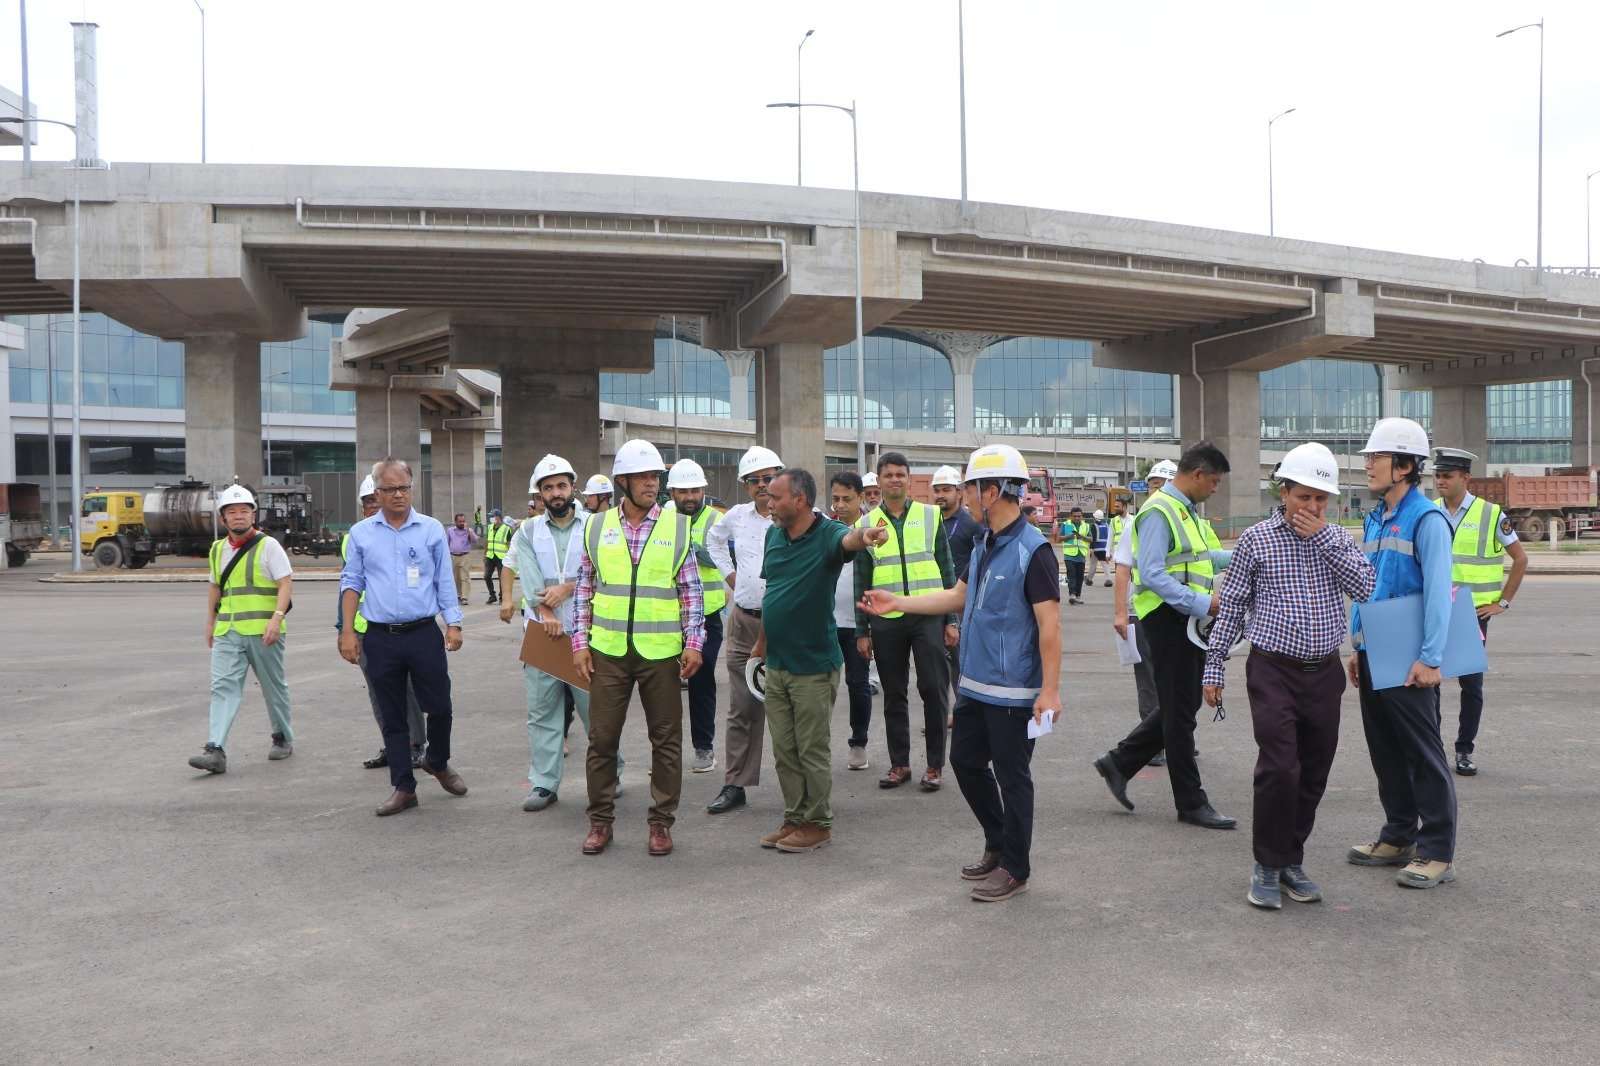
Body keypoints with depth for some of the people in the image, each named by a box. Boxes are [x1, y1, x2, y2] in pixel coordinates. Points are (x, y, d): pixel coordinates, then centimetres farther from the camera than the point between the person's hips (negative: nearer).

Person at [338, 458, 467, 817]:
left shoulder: (431, 529, 3)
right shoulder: (361, 533, 5)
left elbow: (444, 581, 6)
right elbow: (351, 583, 6)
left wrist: (454, 624, -1)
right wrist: (347, 631, 0)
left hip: (424, 633, -1)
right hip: (380, 638, 1)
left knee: (439, 707, 3)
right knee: (393, 717, 7)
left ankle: (437, 763, 31)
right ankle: (403, 787, 16)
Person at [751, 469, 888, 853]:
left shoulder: (827, 534, -15)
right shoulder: (774, 535, 4)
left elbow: (847, 540, -40)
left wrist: (865, 535, -63)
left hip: (813, 665, -7)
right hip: (776, 663, 7)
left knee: (812, 750, 5)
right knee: (784, 750, 14)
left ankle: (818, 823, 18)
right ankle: (794, 819, 27)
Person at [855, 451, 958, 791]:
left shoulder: (930, 515, 5)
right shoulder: (866, 524, 7)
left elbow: (946, 570, 6)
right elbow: (861, 581, 9)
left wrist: (952, 620, 1)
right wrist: (861, 631, 5)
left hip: (928, 616, -1)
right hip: (885, 620, 1)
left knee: (934, 689, -2)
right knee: (894, 695, 8)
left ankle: (935, 765, 10)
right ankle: (899, 763, 19)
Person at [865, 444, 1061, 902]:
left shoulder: (1033, 550, -18)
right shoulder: (984, 545, 10)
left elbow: (1050, 625, -20)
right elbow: (959, 596, 21)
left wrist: (1050, 690, -23)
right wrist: (896, 603, 20)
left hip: (1013, 690, -9)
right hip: (976, 684, 9)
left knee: (1012, 775, 2)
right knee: (965, 760, 17)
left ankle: (1014, 868, 16)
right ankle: (998, 844, 33)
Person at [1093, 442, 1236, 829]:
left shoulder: (1187, 511, 16)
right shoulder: (1159, 511, -16)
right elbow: (1151, 575, -23)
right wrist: (1203, 603, -26)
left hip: (1189, 619, 10)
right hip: (1168, 618, -10)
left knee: (1181, 707, 15)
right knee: (1180, 711, -1)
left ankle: (1119, 762, 25)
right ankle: (1191, 803, 8)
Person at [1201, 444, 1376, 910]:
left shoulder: (1336, 538, 8)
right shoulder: (1256, 539, -1)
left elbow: (1365, 587, -7)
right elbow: (1230, 607, 2)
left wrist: (1322, 538, -11)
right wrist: (1213, 668, 0)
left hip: (1324, 674, 4)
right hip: (1274, 672, -4)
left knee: (1313, 774, 8)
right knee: (1279, 768, -12)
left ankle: (1292, 861, 22)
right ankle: (1267, 866, 3)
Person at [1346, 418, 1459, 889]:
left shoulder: (1427, 520, -13)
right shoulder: (1374, 519, 13)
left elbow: (1438, 592, -18)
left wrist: (1430, 659, -21)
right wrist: (1358, 647, 16)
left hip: (1409, 661, -8)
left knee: (1423, 754, -1)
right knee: (1385, 751, 14)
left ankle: (1437, 851, 6)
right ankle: (1399, 837, 26)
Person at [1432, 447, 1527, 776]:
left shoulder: (1491, 515, -5)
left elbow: (1520, 558, 2)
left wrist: (1503, 602, -1)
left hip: (1473, 613, -2)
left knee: (1471, 685, 4)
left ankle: (1464, 750, 16)